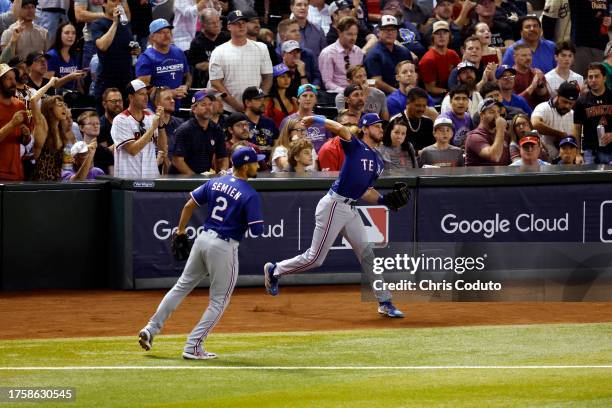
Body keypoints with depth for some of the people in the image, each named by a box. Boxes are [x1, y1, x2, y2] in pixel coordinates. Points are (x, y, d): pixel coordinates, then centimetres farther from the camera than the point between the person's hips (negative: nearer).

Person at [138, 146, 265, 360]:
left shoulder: (215, 183, 6)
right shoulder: (250, 195, -13)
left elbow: (189, 205, 7)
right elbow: (257, 230, -16)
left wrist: (180, 230, 18)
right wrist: (255, 221, 6)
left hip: (203, 239, 6)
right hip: (224, 247, -6)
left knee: (182, 285, 20)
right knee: (219, 301, 5)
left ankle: (151, 328, 16)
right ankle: (193, 347, 1)